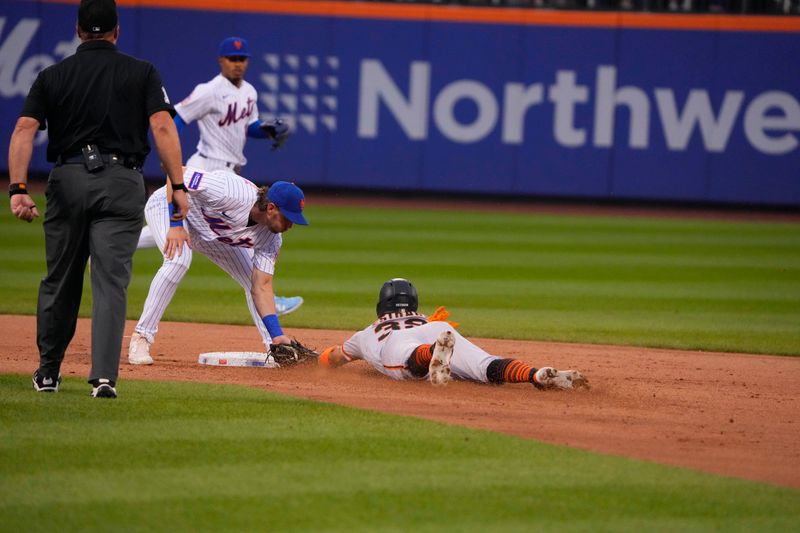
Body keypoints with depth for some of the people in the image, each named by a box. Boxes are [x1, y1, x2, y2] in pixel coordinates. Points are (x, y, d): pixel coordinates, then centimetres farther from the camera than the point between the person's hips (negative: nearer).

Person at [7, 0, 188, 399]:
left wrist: (18, 189, -11)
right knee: (111, 282, -4)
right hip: (122, 183, -2)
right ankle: (104, 377, -16)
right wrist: (178, 186, -9)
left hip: (67, 179, 2)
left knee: (59, 280, 15)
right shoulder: (142, 73, 6)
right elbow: (163, 127, -7)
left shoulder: (51, 77, 10)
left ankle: (48, 371, 25)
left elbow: (24, 130, -4)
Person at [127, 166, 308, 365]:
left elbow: (262, 288, -17)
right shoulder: (233, 193, -40)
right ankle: (141, 338, -25)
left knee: (253, 279, -1)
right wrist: (175, 225, -38)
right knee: (178, 260, -34)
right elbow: (177, 171, -34)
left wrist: (277, 335, -29)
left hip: (211, 233, 7)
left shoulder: (270, 238, -18)